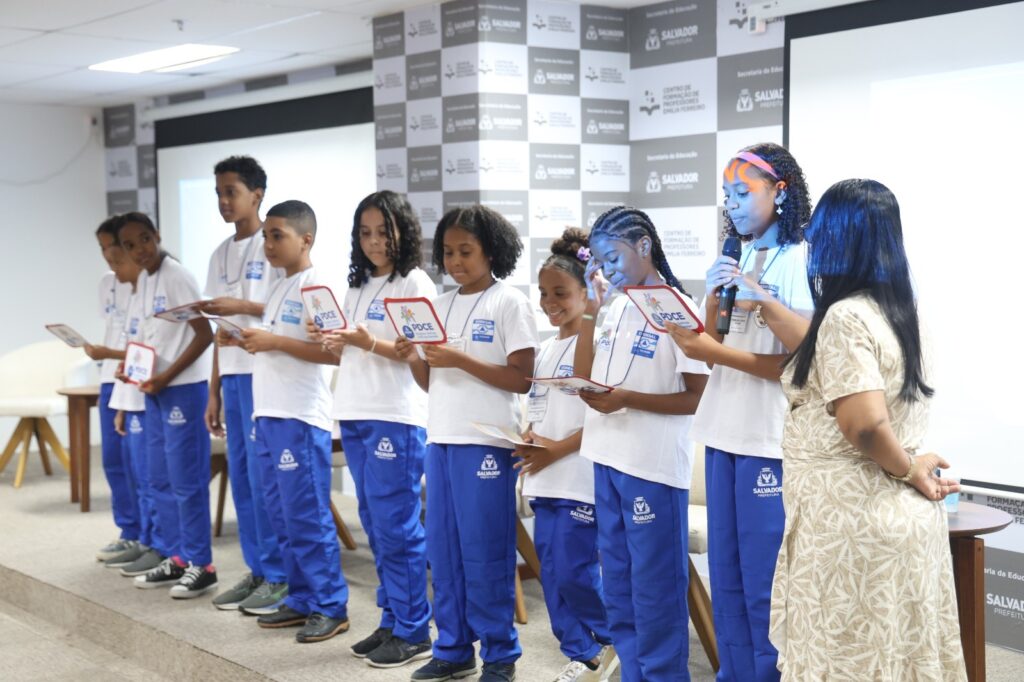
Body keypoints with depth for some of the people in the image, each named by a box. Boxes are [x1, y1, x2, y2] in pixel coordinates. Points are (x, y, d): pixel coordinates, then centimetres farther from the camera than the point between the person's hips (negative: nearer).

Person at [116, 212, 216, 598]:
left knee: (186, 479, -5)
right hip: (154, 389, 9)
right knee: (161, 479, 13)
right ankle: (178, 558, 22)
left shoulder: (177, 277, -13)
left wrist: (167, 376, -17)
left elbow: (205, 335, -16)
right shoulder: (143, 281, 12)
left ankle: (201, 564, 3)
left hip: (183, 388, -9)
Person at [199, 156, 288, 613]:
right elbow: (222, 327, 16)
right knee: (240, 476, 9)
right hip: (233, 375, 7)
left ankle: (279, 576, 3)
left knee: (264, 475, -6)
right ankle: (257, 571, 18)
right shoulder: (221, 255, 15)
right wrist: (214, 391, 14)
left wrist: (243, 306, -20)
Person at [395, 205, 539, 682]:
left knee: (485, 552, -1)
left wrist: (461, 360, -18)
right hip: (440, 438, 6)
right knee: (443, 550, 10)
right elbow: (431, 382, 15)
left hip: (486, 441, -6)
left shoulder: (509, 302, -4)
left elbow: (522, 379, -11)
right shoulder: (441, 306, 14)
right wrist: (413, 360, -6)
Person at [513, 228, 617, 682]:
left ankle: (612, 640, 17)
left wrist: (557, 449, -17)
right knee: (552, 575, 9)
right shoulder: (545, 349, 15)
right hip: (543, 480, 8)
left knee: (574, 572, -6)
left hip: (580, 478, -8)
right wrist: (528, 441, -1)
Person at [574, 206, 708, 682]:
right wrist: (589, 313, 4)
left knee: (654, 588, 1)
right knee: (618, 586, 15)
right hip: (607, 461, 8)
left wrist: (627, 399, -21)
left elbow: (697, 398, -12)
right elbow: (584, 382, 10)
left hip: (654, 468, -8)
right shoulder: (615, 309, 11)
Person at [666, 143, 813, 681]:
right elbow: (711, 348, 8)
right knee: (726, 575, 12)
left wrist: (760, 300, -21)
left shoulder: (801, 260, -8)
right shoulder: (735, 261, 13)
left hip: (771, 439, -7)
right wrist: (714, 297, -7)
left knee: (763, 581, 0)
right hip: (724, 432, 7)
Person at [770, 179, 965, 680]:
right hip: (901, 516, 9)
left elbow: (866, 426, -27)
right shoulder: (897, 312, 8)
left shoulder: (846, 315, -18)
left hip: (851, 523, -9)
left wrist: (909, 470, -9)